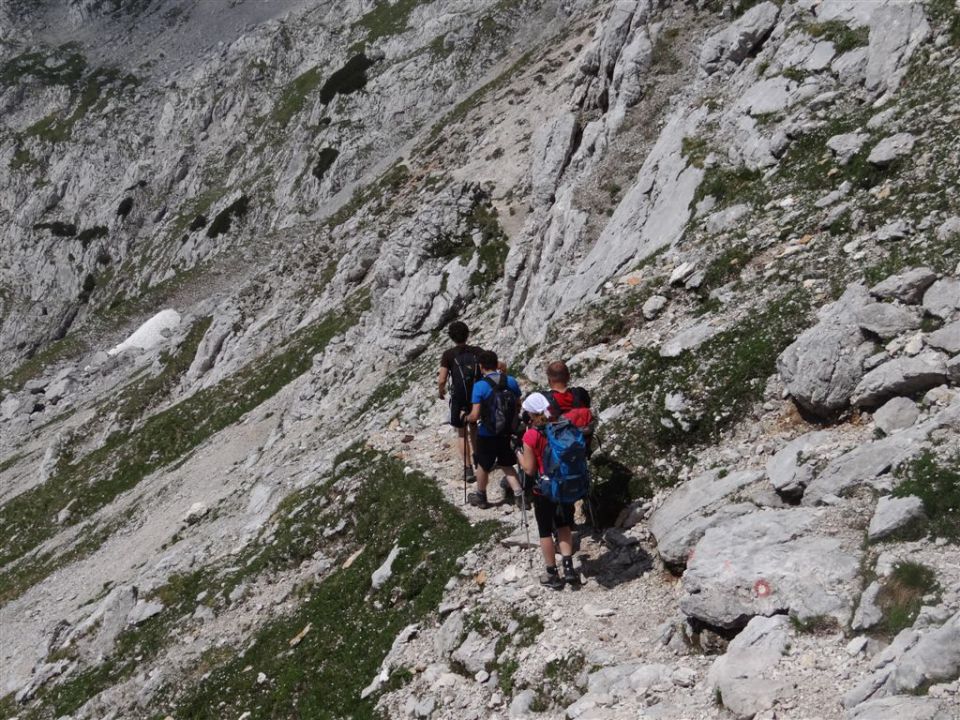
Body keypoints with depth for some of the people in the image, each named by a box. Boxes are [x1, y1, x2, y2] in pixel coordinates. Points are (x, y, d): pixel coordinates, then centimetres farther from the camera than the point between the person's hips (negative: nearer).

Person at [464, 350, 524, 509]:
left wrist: (467, 418, 1)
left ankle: (481, 497, 36)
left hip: (487, 435, -4)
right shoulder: (511, 381, -6)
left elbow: (475, 415, -21)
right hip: (508, 433, 4)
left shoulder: (480, 386, -20)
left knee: (483, 466, 18)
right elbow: (518, 407, 4)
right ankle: (520, 496, 12)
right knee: (507, 465, 22)